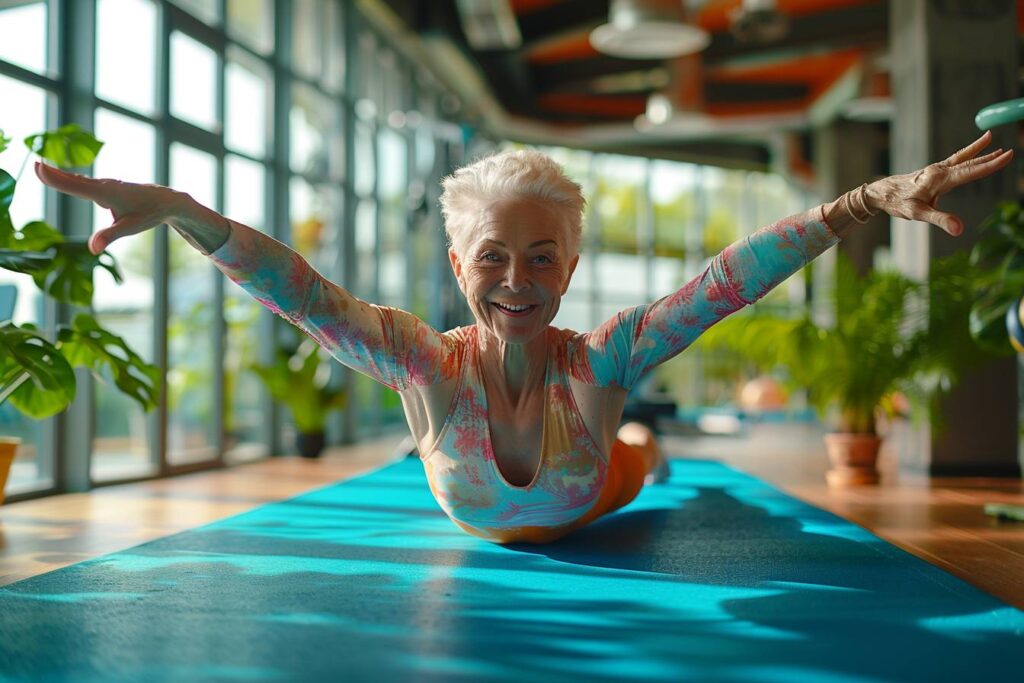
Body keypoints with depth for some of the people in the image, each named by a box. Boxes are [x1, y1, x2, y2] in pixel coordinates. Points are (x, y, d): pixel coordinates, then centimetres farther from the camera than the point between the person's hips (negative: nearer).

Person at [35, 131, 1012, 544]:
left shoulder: (603, 359, -43)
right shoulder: (425, 363, -43)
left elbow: (734, 276, -48)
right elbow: (295, 289, -50)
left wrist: (875, 197, -55)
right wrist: (175, 208, -63)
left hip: (589, 504, 0)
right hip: (479, 525, 1)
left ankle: (642, 442, 74)